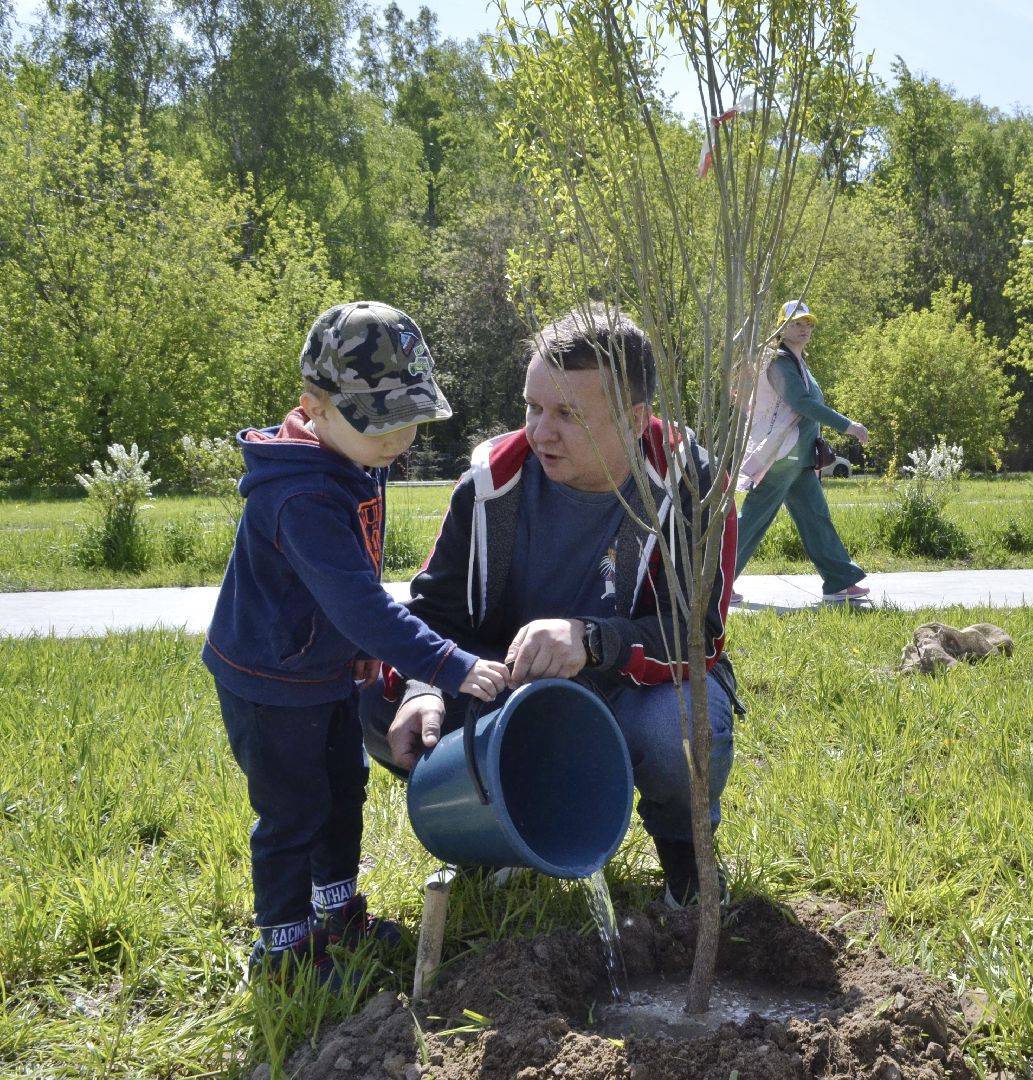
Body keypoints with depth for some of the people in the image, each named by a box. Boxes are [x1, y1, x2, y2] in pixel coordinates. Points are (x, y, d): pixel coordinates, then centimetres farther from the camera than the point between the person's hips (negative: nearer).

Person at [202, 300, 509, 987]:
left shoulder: (358, 463, -3)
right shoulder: (301, 497, -33)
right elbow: (358, 602, -39)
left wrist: (367, 645, 15)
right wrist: (454, 669, -40)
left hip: (332, 669, 9)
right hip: (272, 684, -9)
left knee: (345, 789, 21)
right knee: (293, 814, 4)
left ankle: (338, 909, 39)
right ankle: (284, 943, 22)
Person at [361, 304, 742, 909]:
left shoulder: (689, 485, -19)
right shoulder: (494, 480, -11)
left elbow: (701, 634, -24)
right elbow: (435, 606, -4)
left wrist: (590, 639, -42)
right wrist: (422, 688, -26)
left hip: (639, 684, -3)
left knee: (681, 732, -39)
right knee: (382, 707, -18)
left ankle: (681, 839, -1)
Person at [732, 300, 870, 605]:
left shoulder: (797, 362, 17)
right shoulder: (779, 362, -13)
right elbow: (802, 402, -23)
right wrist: (846, 425, -22)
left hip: (799, 459, 10)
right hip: (779, 457, -10)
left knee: (816, 518, 8)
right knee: (753, 518, -5)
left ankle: (839, 582, 10)